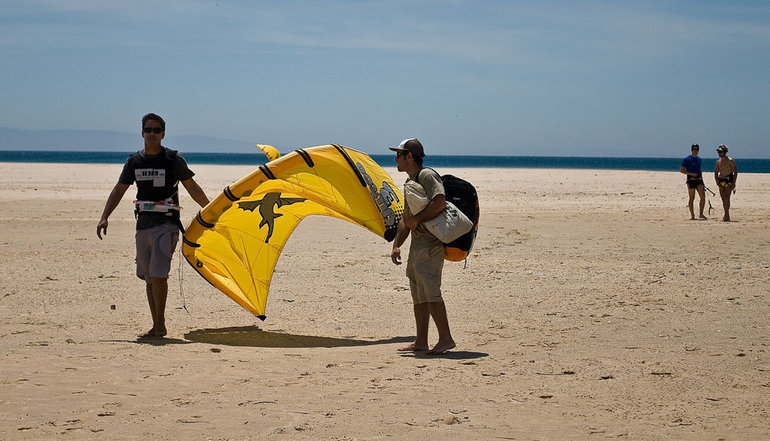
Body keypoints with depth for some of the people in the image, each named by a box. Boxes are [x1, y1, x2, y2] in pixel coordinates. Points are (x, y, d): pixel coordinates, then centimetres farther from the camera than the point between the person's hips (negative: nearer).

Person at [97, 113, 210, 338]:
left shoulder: (173, 159, -1)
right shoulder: (134, 161, 11)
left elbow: (192, 188, 6)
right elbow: (118, 190, 14)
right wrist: (104, 217, 4)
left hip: (166, 224, -5)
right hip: (144, 224, 5)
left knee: (158, 273, -16)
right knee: (149, 278, 7)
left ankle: (160, 324, -7)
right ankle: (156, 326, 14)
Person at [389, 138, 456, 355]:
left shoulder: (427, 176, -9)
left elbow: (440, 203, -25)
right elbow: (406, 219, 26)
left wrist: (416, 219, -17)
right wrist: (396, 245, 18)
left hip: (431, 243, -10)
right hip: (417, 243, 10)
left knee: (429, 291, -14)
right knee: (418, 294, 10)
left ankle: (446, 339, -11)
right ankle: (421, 342, 14)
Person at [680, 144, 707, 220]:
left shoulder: (699, 159, 15)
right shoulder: (686, 159, -3)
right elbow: (681, 170, -6)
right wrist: (691, 174, -16)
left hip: (699, 180, 5)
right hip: (691, 180, -5)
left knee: (703, 196, -9)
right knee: (692, 198, 0)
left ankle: (701, 214, -3)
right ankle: (692, 215, 8)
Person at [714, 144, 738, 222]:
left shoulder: (730, 161, -7)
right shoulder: (718, 161, 12)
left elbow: (735, 172, -8)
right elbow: (716, 172, 21)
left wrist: (733, 183, -14)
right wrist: (717, 181, 5)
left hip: (729, 180, -6)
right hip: (721, 181, 6)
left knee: (726, 198, -17)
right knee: (723, 199, 6)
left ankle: (727, 215, -21)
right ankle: (726, 215, 13)